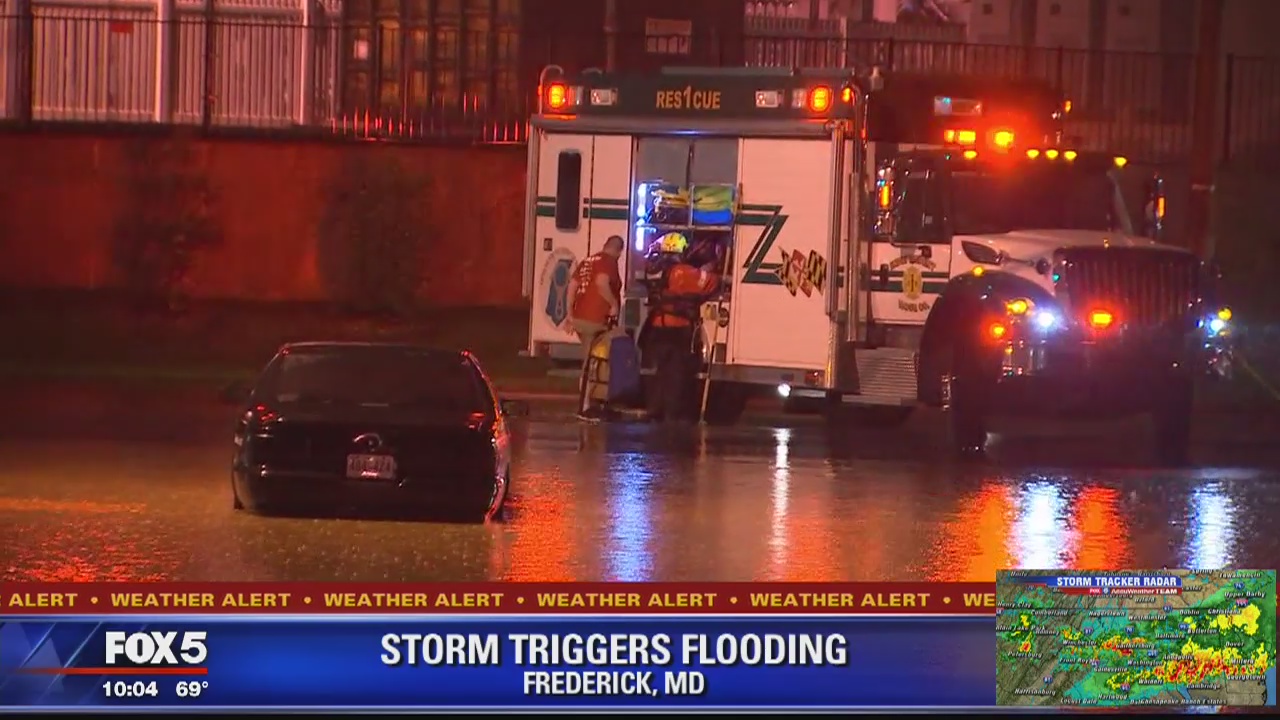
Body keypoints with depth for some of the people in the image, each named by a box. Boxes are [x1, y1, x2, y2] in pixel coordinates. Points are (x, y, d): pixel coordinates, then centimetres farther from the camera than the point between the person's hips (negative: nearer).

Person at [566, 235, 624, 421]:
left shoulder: (588, 261, 17)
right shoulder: (609, 262, -8)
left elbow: (572, 285, 13)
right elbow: (602, 283, -26)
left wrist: (570, 314, 15)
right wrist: (614, 304, -15)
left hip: (580, 318, 8)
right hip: (596, 320, -8)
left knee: (590, 363, 18)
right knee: (591, 364, -4)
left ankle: (588, 402, 24)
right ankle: (585, 407, -5)